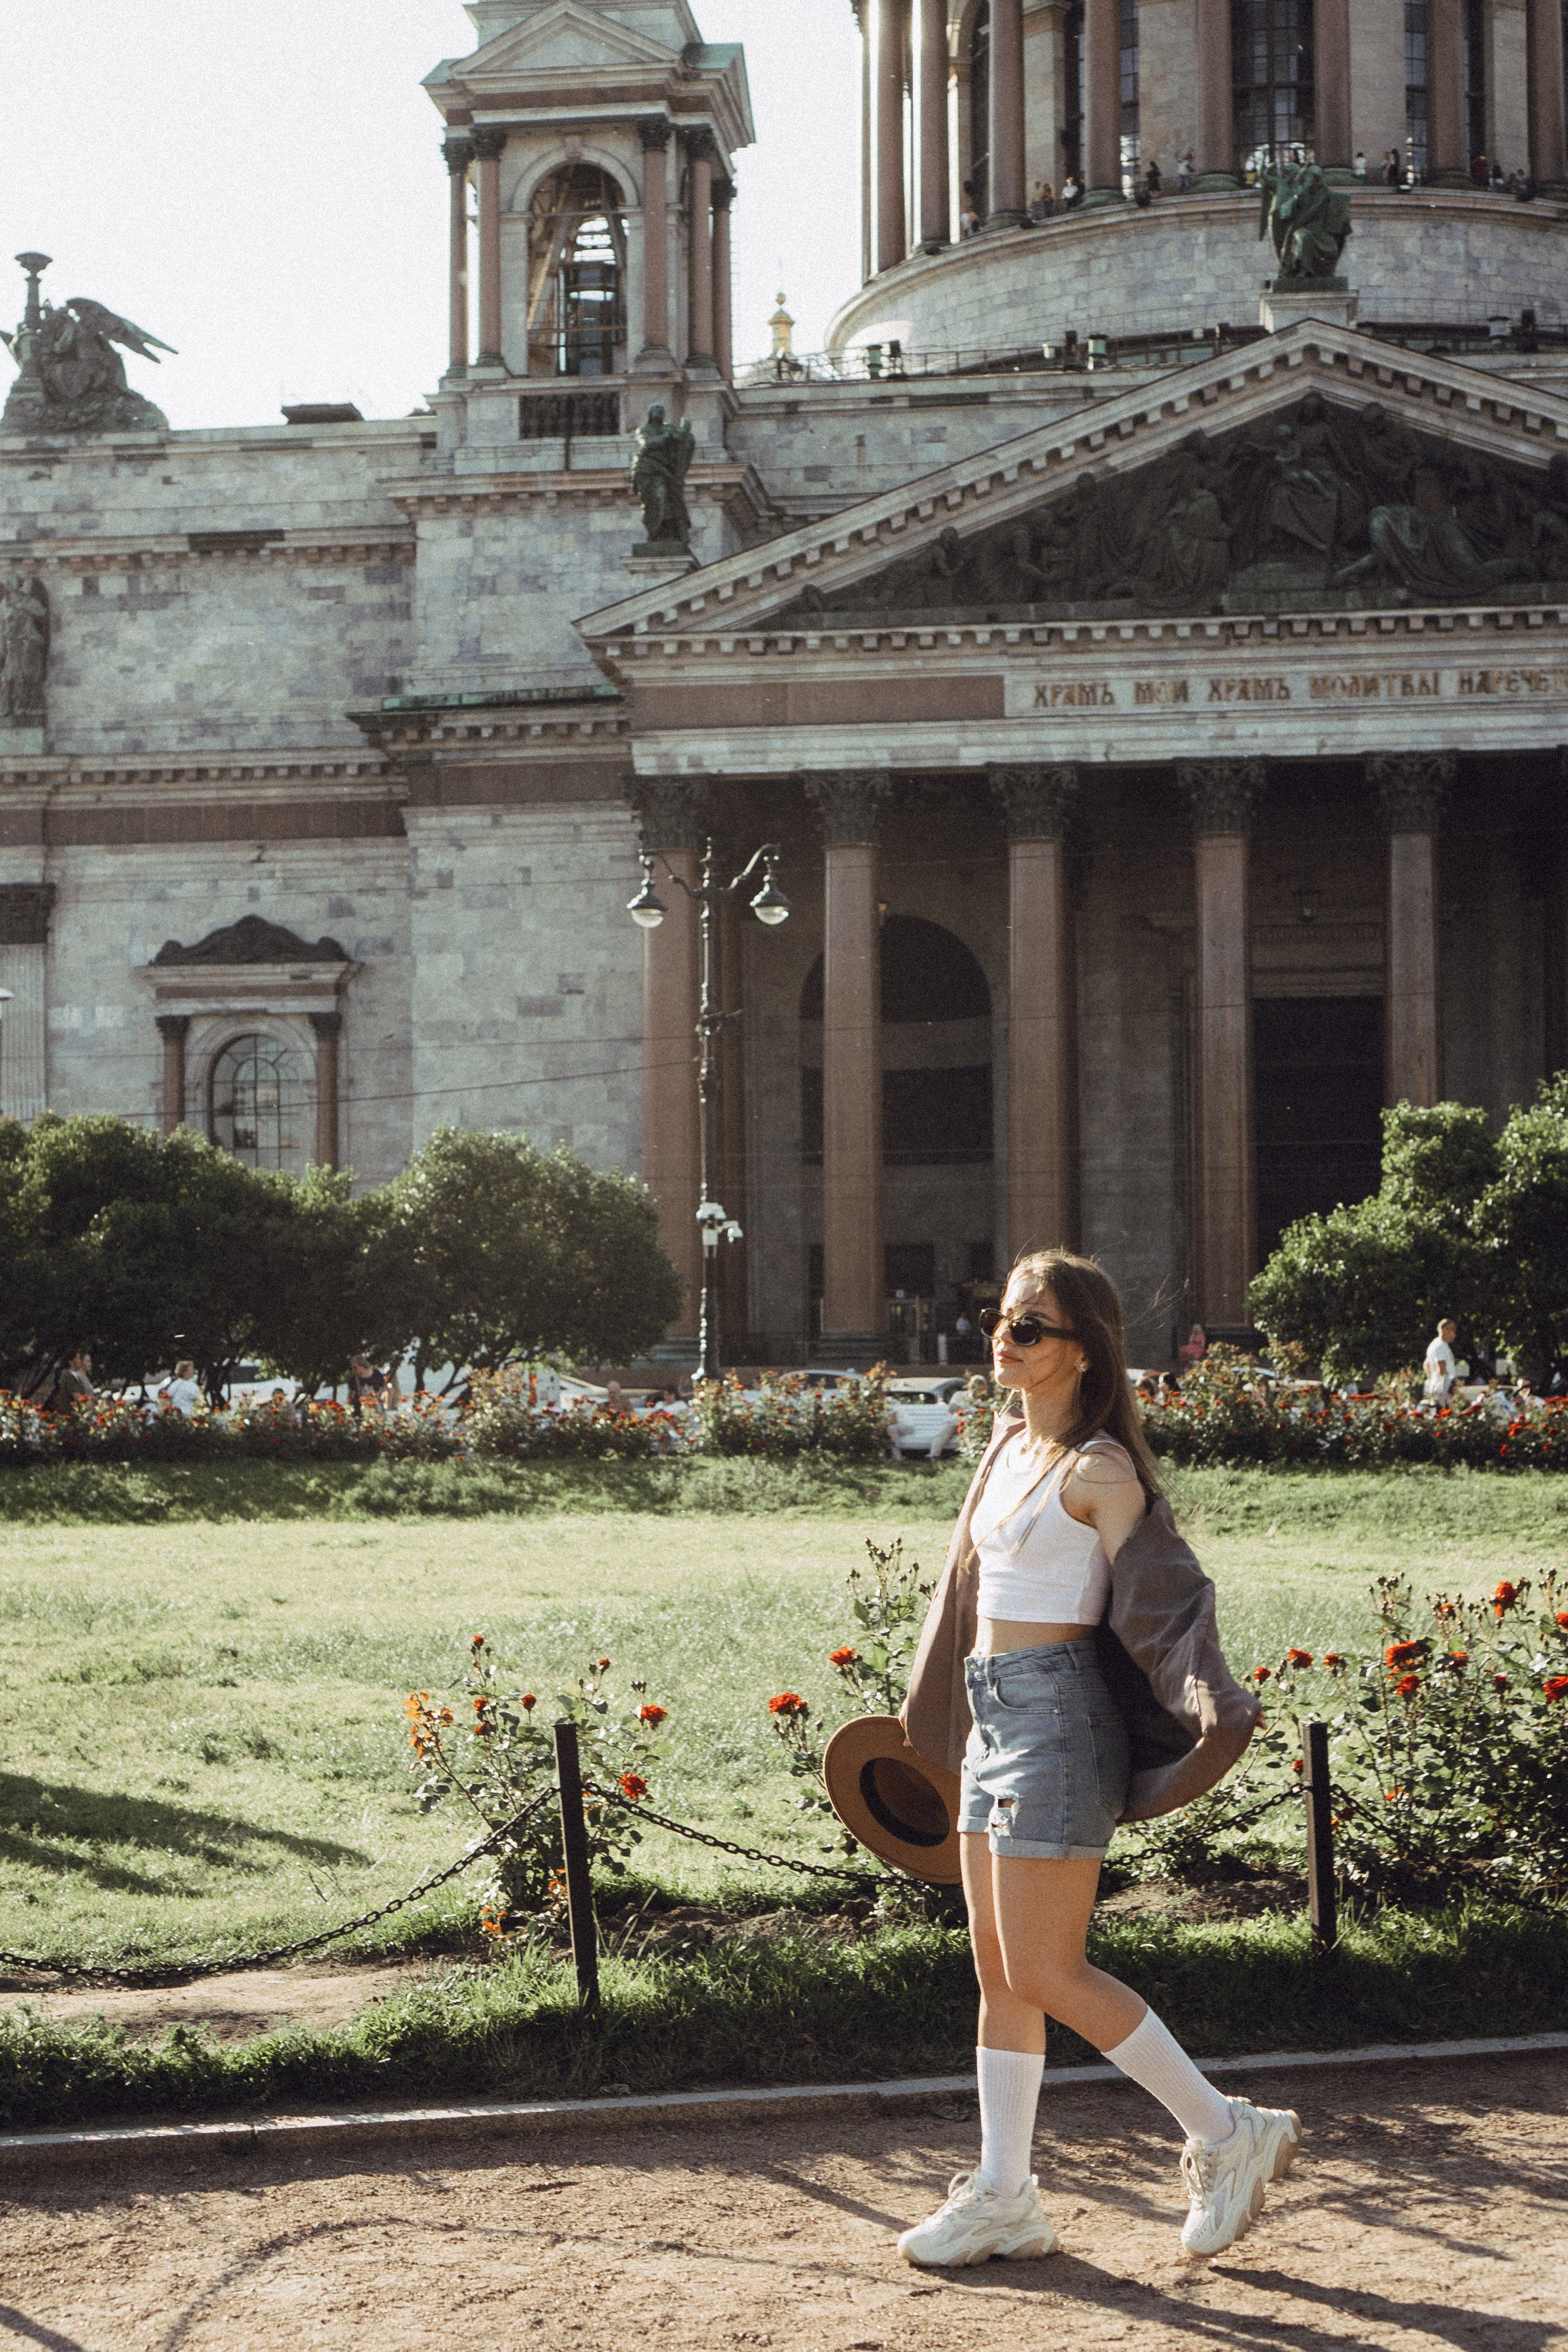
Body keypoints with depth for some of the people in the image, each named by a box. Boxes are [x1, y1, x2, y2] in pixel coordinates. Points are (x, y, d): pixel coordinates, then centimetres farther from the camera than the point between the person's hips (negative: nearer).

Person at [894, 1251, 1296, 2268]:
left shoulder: (1098, 1468, -12)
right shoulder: (1011, 1446, 13)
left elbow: (1157, 1602, -13)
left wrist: (1205, 1714, -27)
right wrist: (945, 1712, 31)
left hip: (1058, 1717, -9)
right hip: (996, 1717, 9)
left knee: (1045, 1972, -7)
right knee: (998, 1967, 10)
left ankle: (1228, 2133, 4)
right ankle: (1005, 2199, 16)